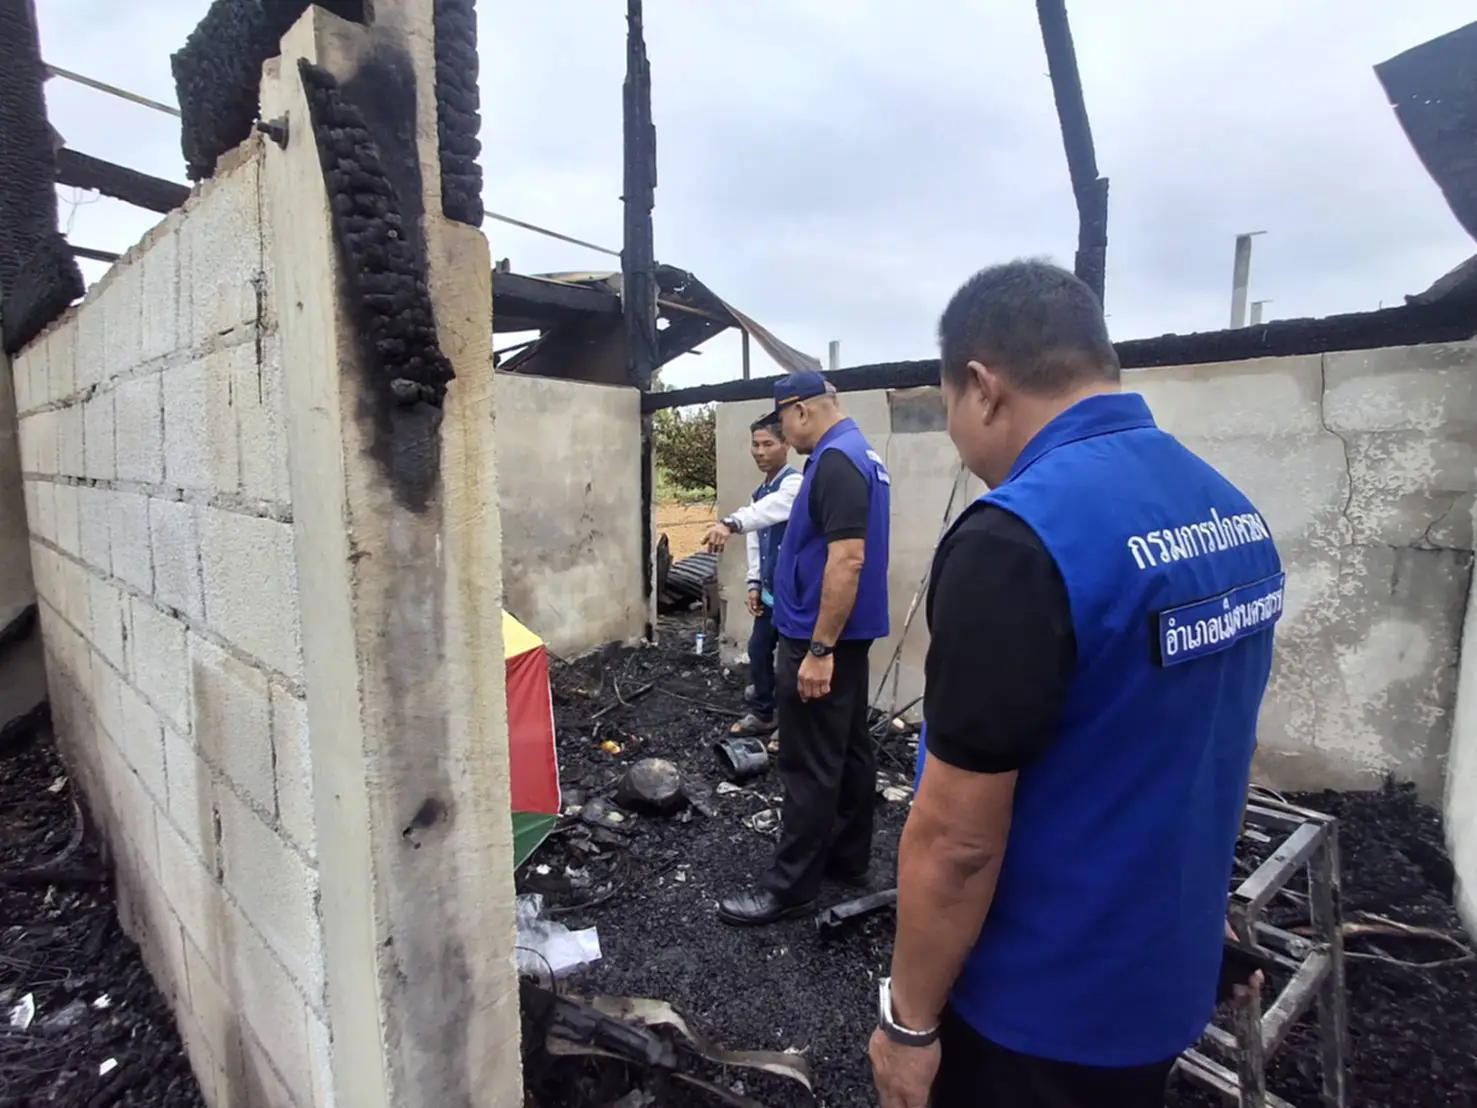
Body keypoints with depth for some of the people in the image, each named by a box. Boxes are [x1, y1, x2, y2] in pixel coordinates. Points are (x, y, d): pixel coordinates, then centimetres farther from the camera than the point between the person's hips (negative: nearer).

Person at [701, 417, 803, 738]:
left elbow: (768, 510, -38)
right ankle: (762, 714, 34)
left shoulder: (794, 483, -16)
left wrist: (730, 523, -55)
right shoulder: (760, 491, 12)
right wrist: (754, 583, 7)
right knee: (758, 650, 17)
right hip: (770, 590, 9)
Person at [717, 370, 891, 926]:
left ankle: (790, 885, 12)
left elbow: (847, 559, -27)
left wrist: (817, 649, -24)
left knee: (809, 765, -1)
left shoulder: (836, 461, -19)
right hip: (846, 636, 11)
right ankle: (848, 857, 31)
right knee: (848, 750, 17)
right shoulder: (862, 453, 13)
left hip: (820, 639, -11)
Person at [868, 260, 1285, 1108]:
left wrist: (910, 1018, -11)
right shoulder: (1233, 513, -3)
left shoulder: (1017, 537, -30)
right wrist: (1188, 906, 20)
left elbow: (957, 838, -26)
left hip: (1038, 1010, -7)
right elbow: (1199, 754, 8)